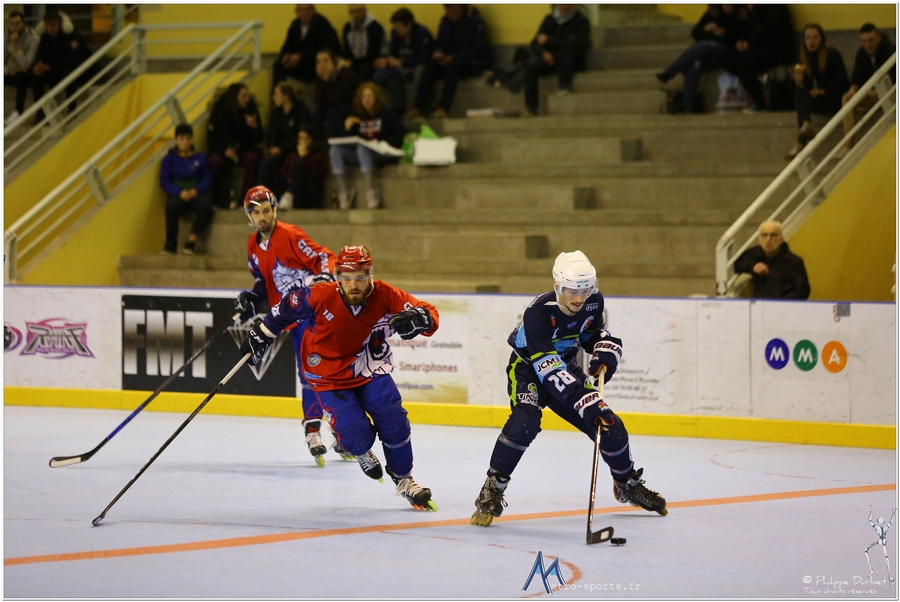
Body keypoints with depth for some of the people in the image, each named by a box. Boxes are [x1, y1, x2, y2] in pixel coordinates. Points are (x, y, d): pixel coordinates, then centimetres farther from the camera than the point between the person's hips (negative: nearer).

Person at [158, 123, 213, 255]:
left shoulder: (200, 158, 14)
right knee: (171, 205, -38)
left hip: (196, 194, 1)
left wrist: (196, 190, -15)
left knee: (206, 205, -35)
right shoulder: (169, 159, 10)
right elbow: (164, 181, 1)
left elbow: (207, 179, 6)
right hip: (177, 195, -1)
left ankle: (191, 240, -30)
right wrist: (180, 193, -16)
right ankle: (171, 243, -29)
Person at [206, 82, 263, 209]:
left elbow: (258, 139, 0)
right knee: (215, 161, -34)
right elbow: (212, 139, -7)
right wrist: (224, 150, -26)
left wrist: (254, 126, -22)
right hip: (223, 150, -1)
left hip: (243, 149, 1)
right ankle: (218, 198, -20)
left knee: (252, 158, -33)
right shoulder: (219, 111, -6)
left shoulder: (250, 110, -2)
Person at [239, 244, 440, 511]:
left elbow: (429, 314, -22)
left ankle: (403, 480, 15)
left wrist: (419, 319, -46)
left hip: (369, 369, 2)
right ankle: (362, 452, 24)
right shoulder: (320, 297, -24)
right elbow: (288, 307, -5)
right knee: (355, 432, -16)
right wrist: (262, 334, 5)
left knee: (393, 421, -9)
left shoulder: (385, 297, -21)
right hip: (329, 376, -2)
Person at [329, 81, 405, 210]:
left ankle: (371, 191, -39)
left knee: (361, 148, -36)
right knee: (335, 150, -14)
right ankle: (344, 190, -22)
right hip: (363, 153, 5)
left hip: (384, 154, -5)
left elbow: (401, 134, -4)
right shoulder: (357, 116, 13)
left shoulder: (386, 113, 2)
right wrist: (348, 128, -8)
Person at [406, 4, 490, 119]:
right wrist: (438, 52, -14)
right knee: (429, 67, -24)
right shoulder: (446, 21, 10)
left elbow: (478, 48, -14)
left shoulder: (475, 22, -8)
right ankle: (418, 108, -30)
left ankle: (443, 108, -42)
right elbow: (440, 43, 13)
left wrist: (453, 57, -22)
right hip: (449, 60, 6)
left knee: (452, 66, -38)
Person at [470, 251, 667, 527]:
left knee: (609, 424, 2)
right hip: (528, 369, -6)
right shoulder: (538, 312, -34)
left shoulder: (593, 302, -14)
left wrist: (606, 352, -16)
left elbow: (595, 332, 9)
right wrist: (586, 401, -47)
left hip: (566, 367, 6)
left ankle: (627, 483, 30)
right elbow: (548, 368, -40)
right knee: (524, 421, -33)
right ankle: (492, 492, -21)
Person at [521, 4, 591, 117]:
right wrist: (543, 53, -19)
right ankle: (531, 108, -29)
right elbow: (534, 45, 6)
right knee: (531, 63, -28)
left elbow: (579, 46, -16)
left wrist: (548, 41, -15)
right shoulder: (549, 19, 8)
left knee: (571, 39, -31)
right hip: (550, 59, 3)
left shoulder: (581, 21, -3)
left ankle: (564, 85, -31)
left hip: (572, 62, -3)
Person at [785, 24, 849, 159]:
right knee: (799, 92, -25)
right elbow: (807, 87, 4)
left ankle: (801, 143, -45)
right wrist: (800, 82, -18)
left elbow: (842, 80, -7)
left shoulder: (833, 55, -7)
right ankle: (806, 125, -48)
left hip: (836, 98, -5)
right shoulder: (805, 58, 7)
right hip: (820, 97, 5)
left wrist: (824, 91, -17)